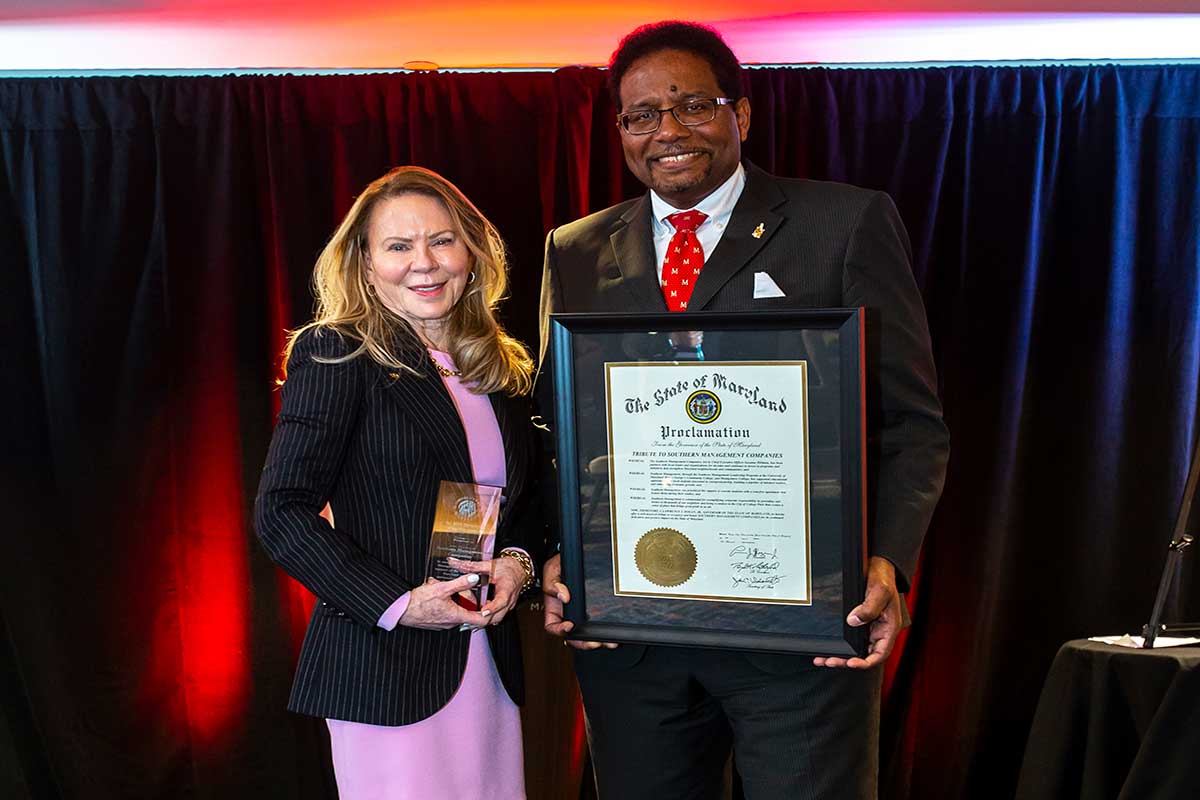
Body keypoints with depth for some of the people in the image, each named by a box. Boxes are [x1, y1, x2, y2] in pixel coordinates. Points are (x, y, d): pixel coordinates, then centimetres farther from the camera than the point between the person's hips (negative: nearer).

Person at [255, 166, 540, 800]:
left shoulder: (503, 369, 11)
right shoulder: (336, 355, -6)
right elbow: (281, 512, -11)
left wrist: (518, 561, 0)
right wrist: (398, 603, -16)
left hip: (491, 667, 6)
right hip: (383, 669, -5)